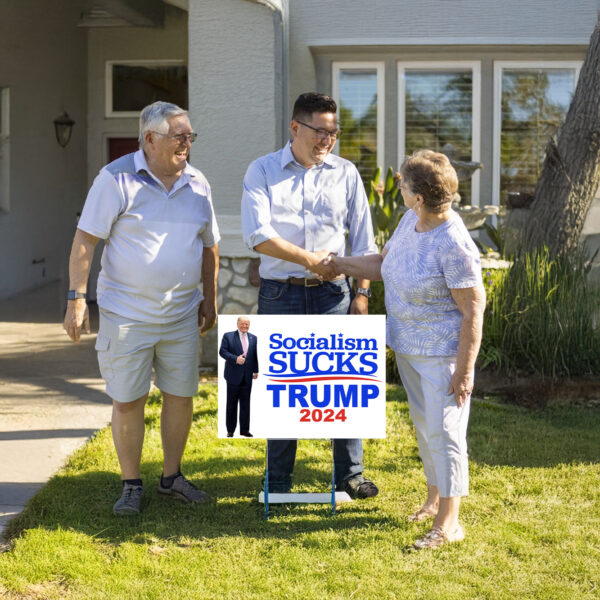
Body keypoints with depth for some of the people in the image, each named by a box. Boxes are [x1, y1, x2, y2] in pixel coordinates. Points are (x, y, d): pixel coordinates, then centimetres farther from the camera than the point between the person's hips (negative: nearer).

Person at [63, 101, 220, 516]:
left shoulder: (197, 184, 7)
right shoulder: (116, 179, -8)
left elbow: (209, 246, 17)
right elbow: (86, 240, -9)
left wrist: (210, 298, 14)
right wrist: (77, 297, -13)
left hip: (182, 314, 4)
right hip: (127, 314, -4)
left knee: (181, 395, 8)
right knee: (127, 401, 1)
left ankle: (173, 477, 25)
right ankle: (131, 485, 16)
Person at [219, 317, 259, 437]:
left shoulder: (253, 338, 10)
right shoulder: (228, 336, 0)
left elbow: (255, 355, 12)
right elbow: (222, 351, -7)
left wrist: (256, 371, 5)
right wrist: (235, 359, -20)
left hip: (247, 377, 3)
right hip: (234, 376, -3)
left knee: (245, 404, 7)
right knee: (231, 404, 4)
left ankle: (244, 430, 14)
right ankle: (230, 430, 12)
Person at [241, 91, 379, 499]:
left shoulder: (346, 174, 7)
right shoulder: (263, 171, 1)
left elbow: (363, 240, 9)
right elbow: (257, 233, -11)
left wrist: (362, 292, 2)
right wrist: (309, 259, -14)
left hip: (332, 293, 1)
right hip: (280, 294, -1)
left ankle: (350, 473, 16)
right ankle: (278, 481, 16)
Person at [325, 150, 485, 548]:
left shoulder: (453, 246, -25)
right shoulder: (411, 221, 1)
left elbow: (473, 311, -21)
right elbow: (385, 263, 19)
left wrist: (465, 370, -20)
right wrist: (341, 265, 14)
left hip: (443, 352, -9)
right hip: (408, 346, 9)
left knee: (444, 430, -4)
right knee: (423, 424, 19)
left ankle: (449, 522, 5)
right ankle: (435, 500, 36)